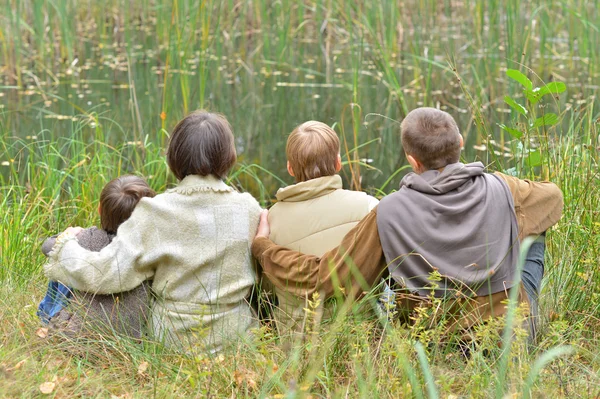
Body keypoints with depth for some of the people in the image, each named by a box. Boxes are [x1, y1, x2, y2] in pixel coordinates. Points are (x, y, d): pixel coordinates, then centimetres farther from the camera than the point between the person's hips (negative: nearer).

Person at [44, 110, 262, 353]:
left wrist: (65, 245, 5)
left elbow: (101, 274, -14)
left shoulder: (156, 214, -15)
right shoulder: (249, 210, -9)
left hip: (172, 338, -2)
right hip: (237, 333, 2)